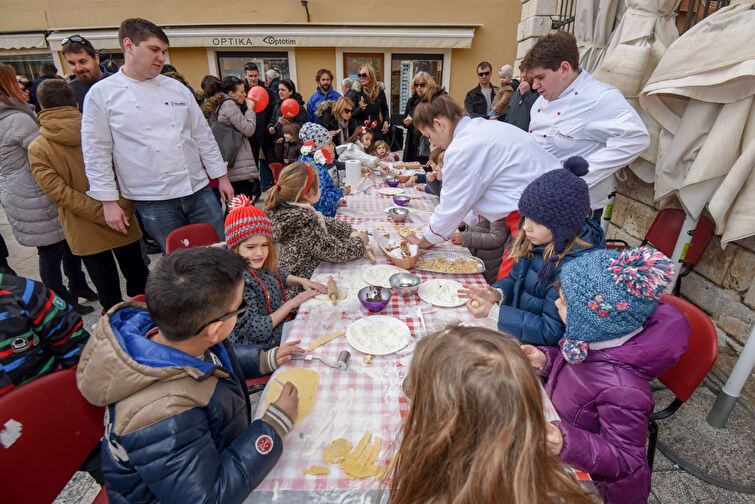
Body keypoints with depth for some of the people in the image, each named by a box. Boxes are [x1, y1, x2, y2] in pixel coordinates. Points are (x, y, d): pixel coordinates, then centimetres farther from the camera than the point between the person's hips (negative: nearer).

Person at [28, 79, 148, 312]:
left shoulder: (37, 148, -6)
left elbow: (59, 191, -14)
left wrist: (101, 215, -14)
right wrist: (125, 208, -7)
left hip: (85, 231, -1)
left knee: (108, 291, 11)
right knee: (138, 278, 17)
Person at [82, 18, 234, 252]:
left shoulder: (176, 88, 8)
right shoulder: (101, 94, 0)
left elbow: (203, 135, 11)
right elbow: (97, 154, 0)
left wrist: (221, 176, 8)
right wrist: (109, 201, -3)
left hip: (199, 191, 3)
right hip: (153, 201, -3)